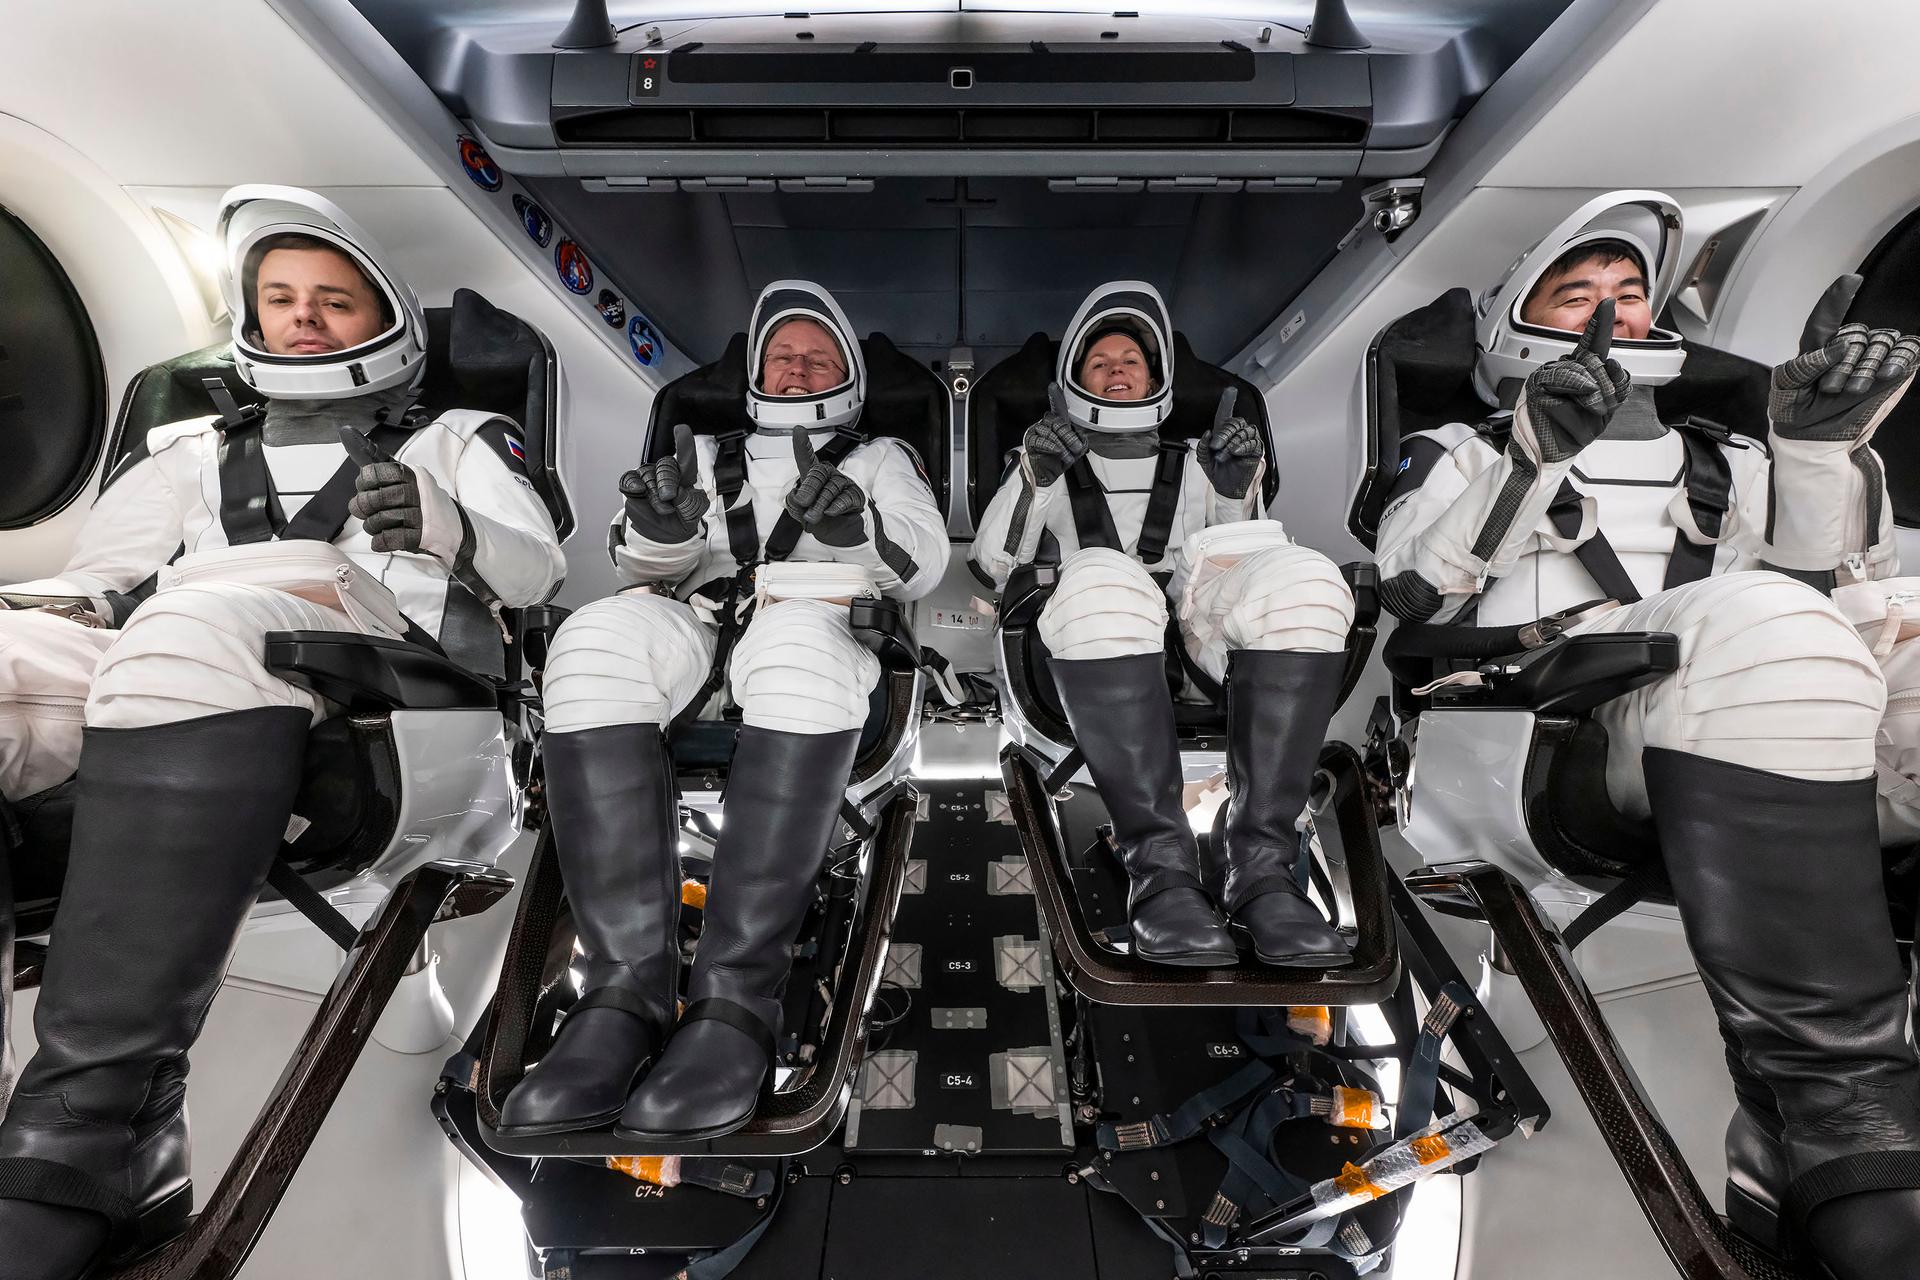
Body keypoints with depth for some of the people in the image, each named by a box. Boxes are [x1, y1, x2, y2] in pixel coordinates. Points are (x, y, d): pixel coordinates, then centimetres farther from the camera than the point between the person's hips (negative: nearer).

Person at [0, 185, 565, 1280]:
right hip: (159, 658, 4)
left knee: (193, 635, -36)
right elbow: (97, 586, 27)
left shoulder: (455, 441, 28)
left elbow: (538, 572, 12)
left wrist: (453, 532, -9)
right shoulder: (193, 452, 38)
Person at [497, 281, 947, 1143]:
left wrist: (857, 528, -13)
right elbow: (648, 565, 16)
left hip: (823, 627, -2)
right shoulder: (709, 453, 33)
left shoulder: (879, 458, 29)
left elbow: (924, 565, 10)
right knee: (599, 636, -32)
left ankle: (735, 1000, -41)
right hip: (694, 627, 2)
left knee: (796, 645, -39)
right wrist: (661, 527, -10)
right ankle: (627, 989, -36)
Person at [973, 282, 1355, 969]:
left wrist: (1240, 491, 5)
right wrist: (1031, 480, 1)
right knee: (1102, 580, -39)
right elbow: (991, 564, 16)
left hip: (1203, 639, 2)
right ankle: (1161, 865, -38)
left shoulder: (1193, 467, 36)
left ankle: (1259, 861, -35)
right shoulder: (1052, 467, 32)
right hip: (1097, 645, -2)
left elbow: (1252, 550, 23)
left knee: (1305, 577, -32)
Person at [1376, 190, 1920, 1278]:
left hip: (1768, 728, 5)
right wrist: (1531, 458, -12)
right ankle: (1830, 1112, -36)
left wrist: (1822, 445, -1)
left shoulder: (1710, 458, 34)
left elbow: (1833, 575, 17)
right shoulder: (1462, 453, 23)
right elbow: (1416, 587, 2)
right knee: (1753, 619, -35)